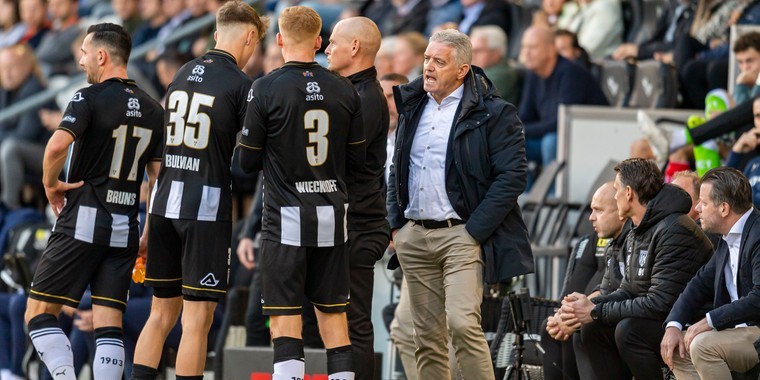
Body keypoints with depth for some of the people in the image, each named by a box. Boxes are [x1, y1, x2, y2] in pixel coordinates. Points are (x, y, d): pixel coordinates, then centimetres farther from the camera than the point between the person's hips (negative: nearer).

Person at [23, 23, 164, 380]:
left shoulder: (90, 98, -8)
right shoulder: (152, 110, 11)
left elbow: (58, 145, -25)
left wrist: (50, 183, -7)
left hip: (82, 222, -6)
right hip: (124, 228, 6)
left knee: (38, 313, 3)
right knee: (109, 327, 4)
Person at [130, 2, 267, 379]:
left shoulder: (182, 75, 12)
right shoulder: (240, 85, -8)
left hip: (164, 203, 6)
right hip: (207, 207, -6)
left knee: (162, 313, 13)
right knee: (197, 318, -3)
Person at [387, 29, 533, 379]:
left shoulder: (493, 114, -6)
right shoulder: (412, 107, 14)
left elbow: (512, 176, -11)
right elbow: (396, 169, 24)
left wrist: (475, 231, -14)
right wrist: (396, 222, 13)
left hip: (461, 235, -6)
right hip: (414, 236, 6)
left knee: (463, 322, -20)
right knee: (427, 336, 7)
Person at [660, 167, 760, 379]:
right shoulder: (728, 241, 14)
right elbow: (701, 284, 14)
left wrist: (711, 320, -22)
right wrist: (674, 325, -2)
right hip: (739, 329, 10)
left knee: (703, 345, -26)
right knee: (677, 347, 3)